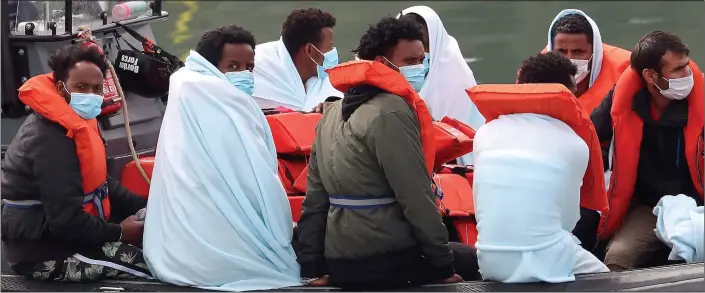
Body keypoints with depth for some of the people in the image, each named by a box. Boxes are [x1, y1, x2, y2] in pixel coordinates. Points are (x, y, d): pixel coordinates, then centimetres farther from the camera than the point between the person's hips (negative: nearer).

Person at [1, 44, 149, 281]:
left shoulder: (75, 122, 8)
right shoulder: (50, 139, -25)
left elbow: (98, 182, 17)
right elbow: (66, 222, -28)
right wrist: (119, 233, -16)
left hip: (61, 229, 11)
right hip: (43, 251, -11)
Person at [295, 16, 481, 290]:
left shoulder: (333, 113, 13)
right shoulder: (390, 112, -15)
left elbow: (315, 198, 13)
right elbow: (416, 197, -18)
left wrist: (312, 267, 15)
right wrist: (444, 266, -12)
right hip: (385, 262, -9)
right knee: (477, 262, 9)